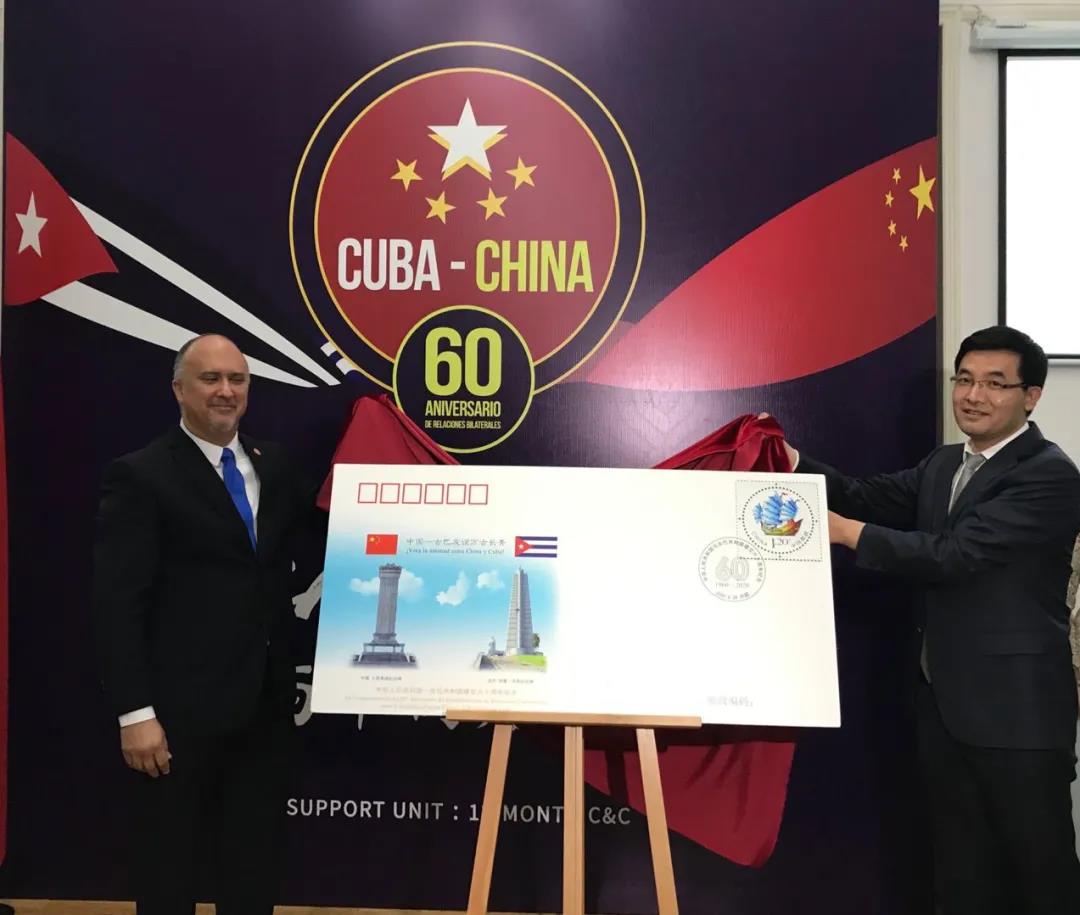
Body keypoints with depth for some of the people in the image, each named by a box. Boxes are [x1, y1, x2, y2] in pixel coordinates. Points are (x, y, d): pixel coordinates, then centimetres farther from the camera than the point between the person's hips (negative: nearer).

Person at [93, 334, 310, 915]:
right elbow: (118, 604, -13)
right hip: (180, 711, -5)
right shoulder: (140, 477, -9)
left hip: (264, 704, 6)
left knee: (254, 862, 16)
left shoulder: (273, 466, 10)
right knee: (168, 866, 11)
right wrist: (135, 713, -17)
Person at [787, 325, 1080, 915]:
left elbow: (954, 554, -23)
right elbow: (868, 499, 3)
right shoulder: (943, 465, 13)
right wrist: (788, 460, -10)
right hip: (942, 698, 8)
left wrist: (845, 531, -23)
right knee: (962, 865, 18)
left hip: (1016, 707, -7)